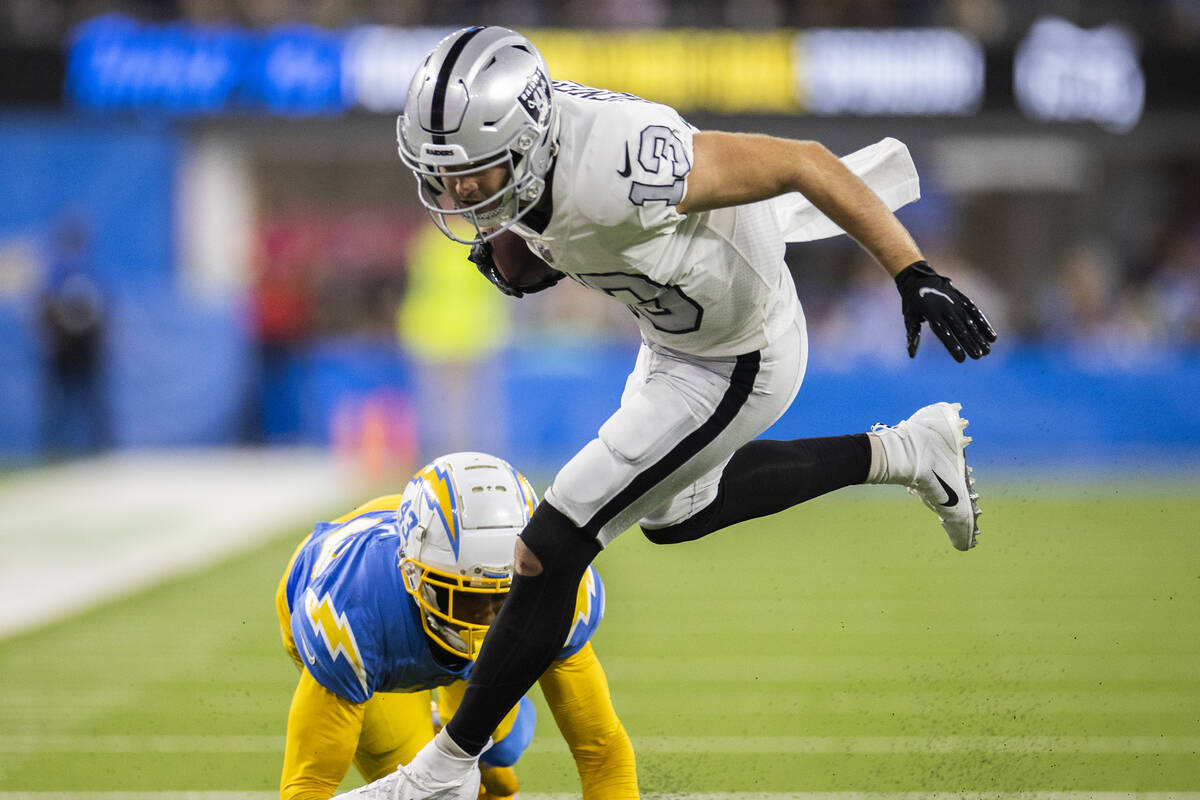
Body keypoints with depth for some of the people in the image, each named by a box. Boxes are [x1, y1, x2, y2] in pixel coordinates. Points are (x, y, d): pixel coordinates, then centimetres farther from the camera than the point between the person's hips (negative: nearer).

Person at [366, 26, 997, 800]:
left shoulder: (618, 171, -41)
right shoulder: (496, 138, -17)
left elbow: (802, 162, -32)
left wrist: (914, 276, -32)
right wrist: (507, 247, -12)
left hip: (733, 365, -9)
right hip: (676, 329, 9)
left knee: (548, 554, -7)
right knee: (674, 516, 31)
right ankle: (901, 453, 38)